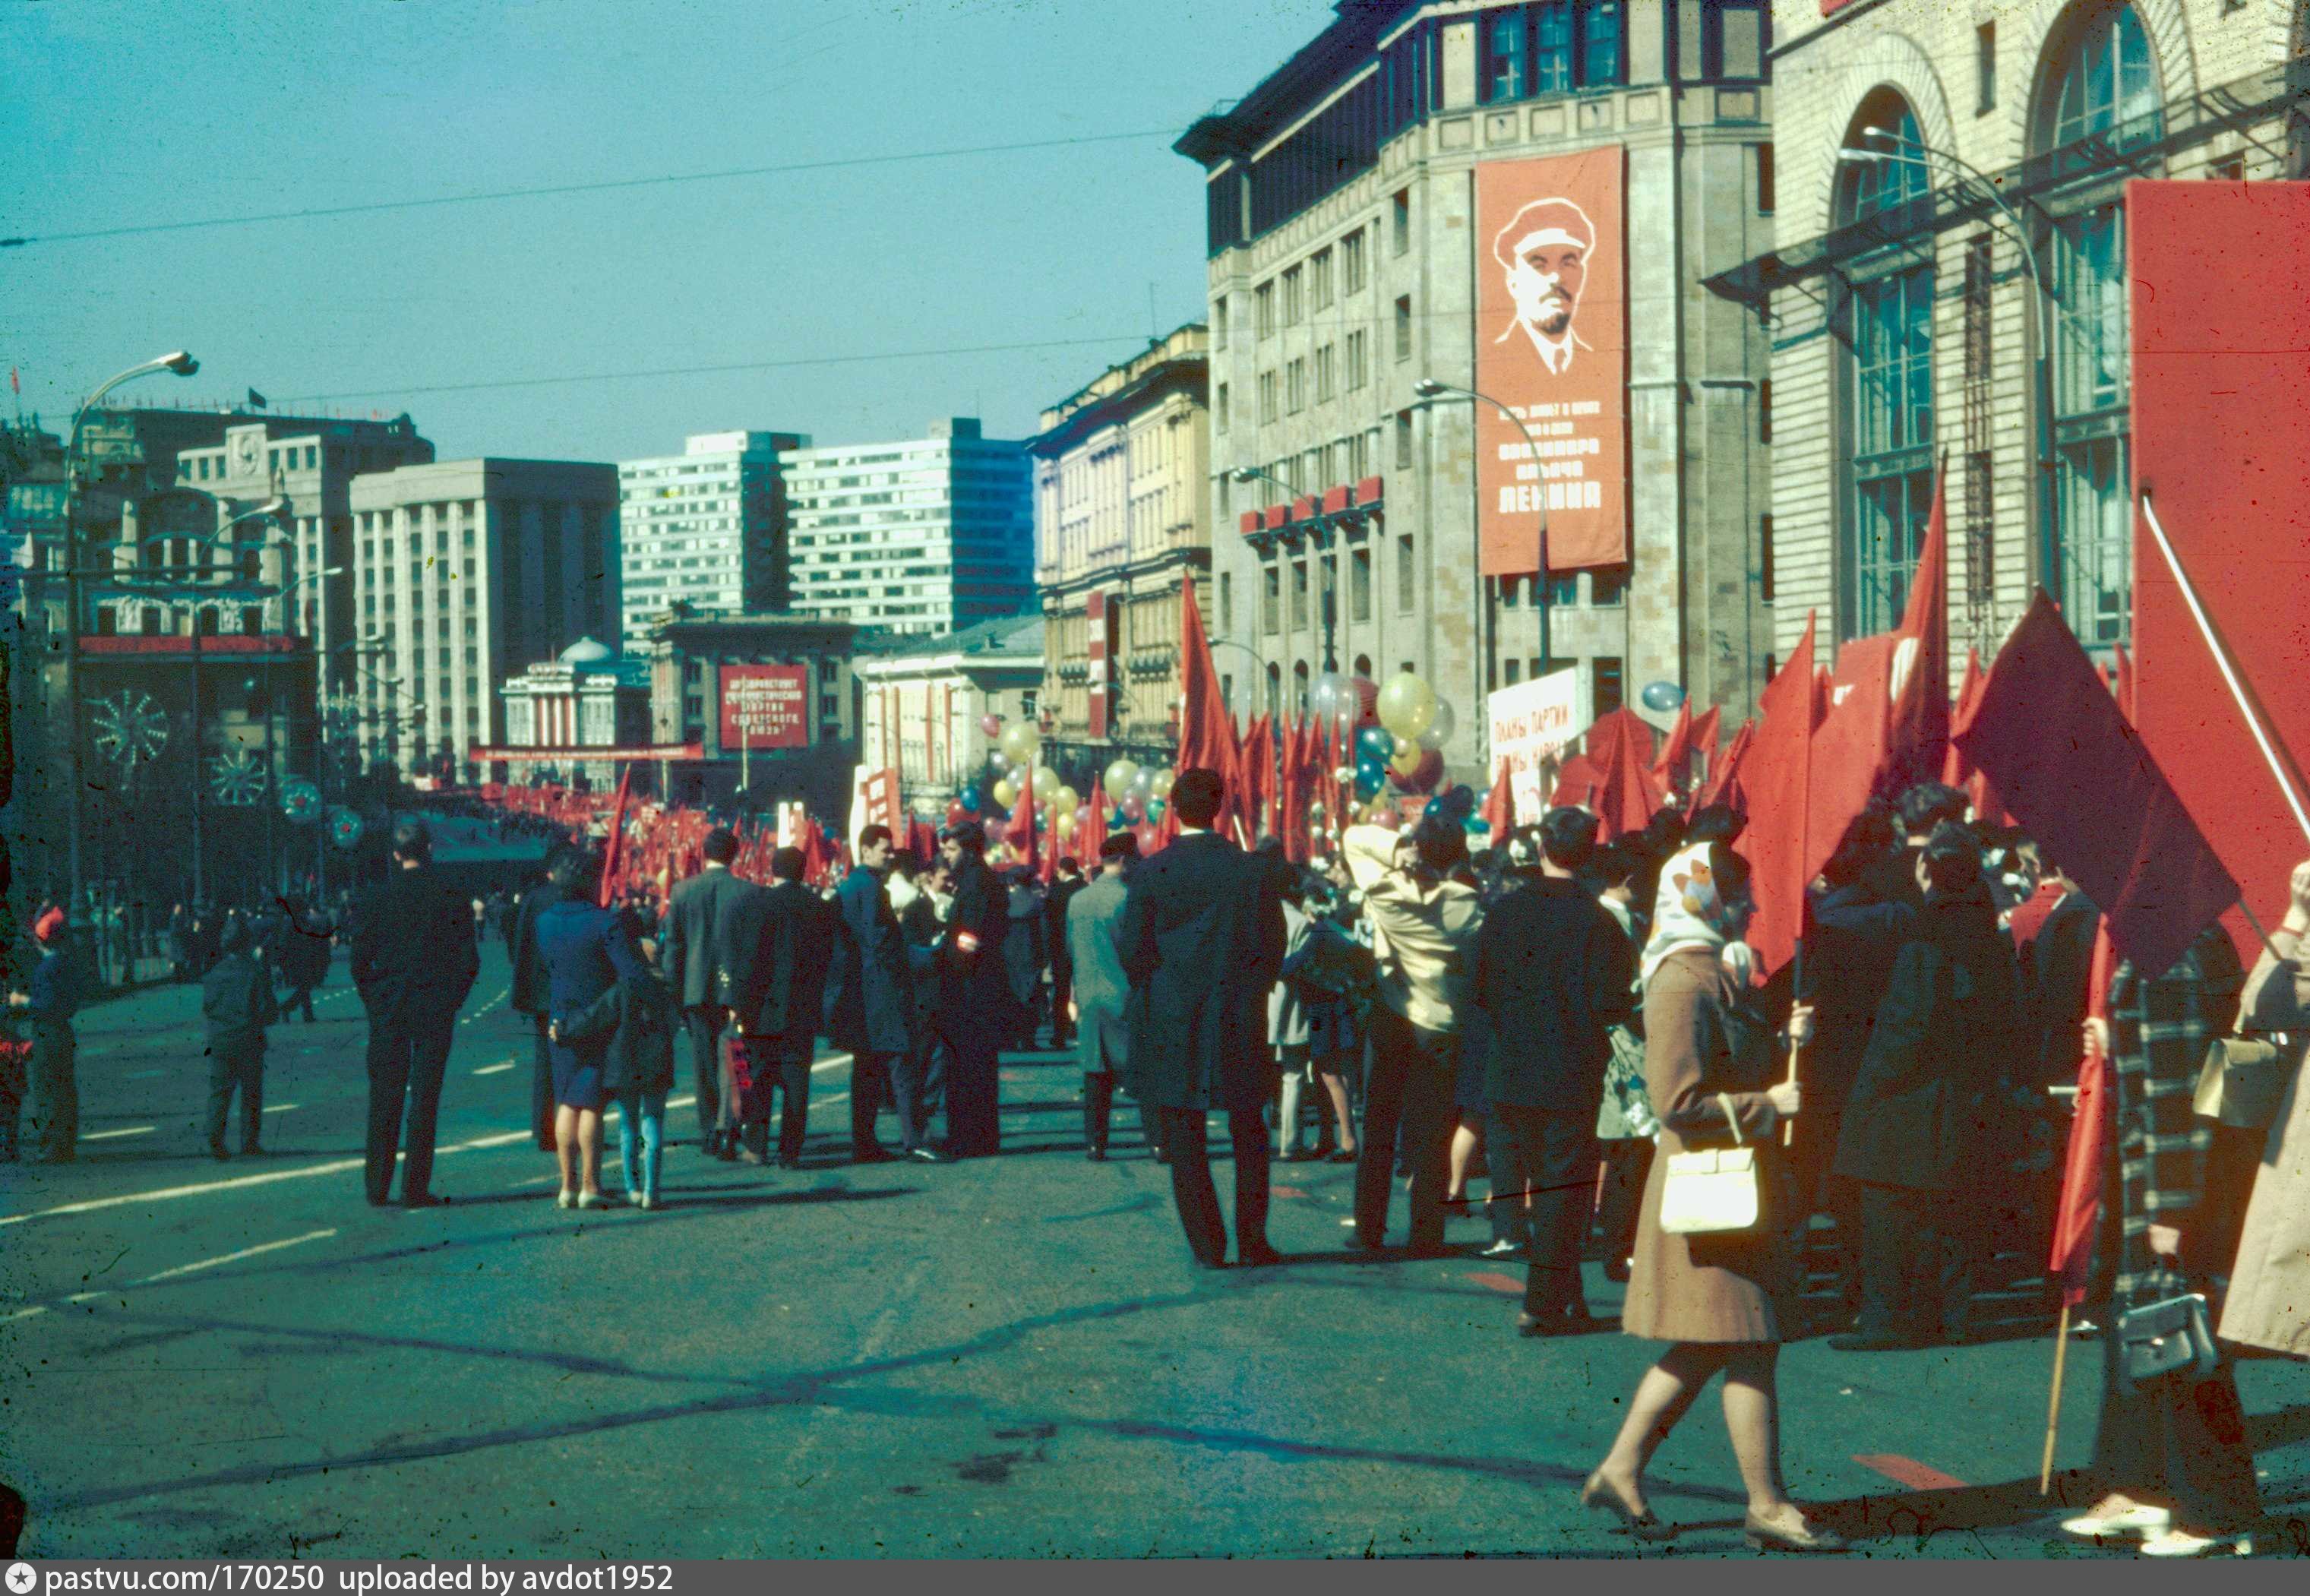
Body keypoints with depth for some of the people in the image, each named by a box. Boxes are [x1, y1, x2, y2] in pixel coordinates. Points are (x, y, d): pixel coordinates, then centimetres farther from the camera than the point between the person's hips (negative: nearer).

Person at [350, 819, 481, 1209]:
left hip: (387, 1009, 2)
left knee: (383, 1098, 7)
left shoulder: (377, 898, 0)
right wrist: (452, 1000, 8)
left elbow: (360, 960, 1)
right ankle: (415, 1188, -1)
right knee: (424, 1096, 1)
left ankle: (377, 1187, 8)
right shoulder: (449, 897, -4)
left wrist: (373, 1001, 11)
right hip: (434, 1008, -2)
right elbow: (468, 959, -3)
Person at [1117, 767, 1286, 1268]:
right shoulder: (1254, 871, -5)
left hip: (1170, 1021, -1)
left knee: (1184, 1139, 6)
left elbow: (1132, 949, -5)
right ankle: (1252, 1240, 13)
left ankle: (1207, 1245, 5)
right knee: (1249, 1135, 14)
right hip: (1238, 1020, 1)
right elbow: (1272, 948, -3)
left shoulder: (1151, 871, -7)